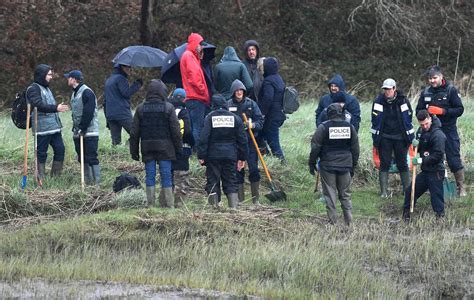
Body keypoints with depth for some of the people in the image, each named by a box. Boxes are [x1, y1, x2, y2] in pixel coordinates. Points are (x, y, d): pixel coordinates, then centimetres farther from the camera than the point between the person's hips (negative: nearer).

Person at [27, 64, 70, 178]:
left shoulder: (46, 88, 21)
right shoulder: (33, 89, -9)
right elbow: (39, 105, -24)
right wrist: (56, 108, -33)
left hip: (54, 127, 9)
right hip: (43, 129, -9)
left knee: (60, 149, 6)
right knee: (41, 154, -4)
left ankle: (56, 176, 13)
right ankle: (41, 178, 1)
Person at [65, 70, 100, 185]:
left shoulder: (87, 92, -13)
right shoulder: (74, 93, 17)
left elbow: (88, 113, -19)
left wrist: (82, 129, -19)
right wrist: (75, 128, 13)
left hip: (89, 132, -9)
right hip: (78, 132, 9)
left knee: (91, 157, -9)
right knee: (82, 158, 9)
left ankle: (97, 182, -8)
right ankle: (87, 181, 14)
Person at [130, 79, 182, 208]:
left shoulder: (141, 108, 4)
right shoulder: (168, 108, -4)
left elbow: (134, 132, 5)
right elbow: (175, 131, -3)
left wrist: (134, 150, 11)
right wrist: (179, 148, 5)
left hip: (147, 147, 2)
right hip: (164, 147, -2)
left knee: (150, 176, 5)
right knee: (166, 175, 1)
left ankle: (150, 204, 2)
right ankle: (169, 204, 0)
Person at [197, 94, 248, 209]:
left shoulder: (209, 117, -3)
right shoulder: (235, 118, 6)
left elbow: (204, 138, -8)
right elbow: (242, 140, 8)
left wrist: (201, 156, -5)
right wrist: (242, 157, 14)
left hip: (213, 155, -2)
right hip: (230, 155, 2)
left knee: (213, 182, 4)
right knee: (231, 183, 6)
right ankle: (234, 207, -4)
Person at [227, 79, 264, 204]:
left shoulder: (251, 103, 2)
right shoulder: (228, 105, 0)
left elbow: (260, 121, 2)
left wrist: (251, 125, -16)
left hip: (250, 141, 0)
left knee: (254, 169, -3)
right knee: (238, 170, 3)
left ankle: (255, 199, 5)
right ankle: (240, 199, 11)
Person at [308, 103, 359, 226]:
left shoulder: (323, 127, -9)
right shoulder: (350, 127, 2)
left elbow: (315, 147, -7)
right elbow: (355, 149, 9)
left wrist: (312, 163, 4)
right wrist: (353, 166, 18)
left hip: (328, 165, -3)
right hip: (345, 165, 3)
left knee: (330, 194, 3)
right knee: (345, 195, 12)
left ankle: (333, 221, 1)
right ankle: (349, 221, 8)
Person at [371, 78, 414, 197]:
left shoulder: (403, 101, -2)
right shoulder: (378, 101, -2)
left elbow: (408, 120, 4)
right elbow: (375, 121, 2)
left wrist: (410, 138, 4)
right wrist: (375, 139, 0)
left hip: (400, 137, 0)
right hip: (384, 137, 0)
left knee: (402, 164, 6)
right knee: (384, 164, 0)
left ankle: (407, 190, 13)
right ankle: (383, 192, 3)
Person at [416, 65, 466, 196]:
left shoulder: (451, 90, -5)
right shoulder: (426, 92, 8)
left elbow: (460, 110, -9)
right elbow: (418, 111, 15)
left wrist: (443, 111, -19)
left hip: (449, 130, -4)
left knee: (454, 159, -4)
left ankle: (461, 187, 4)